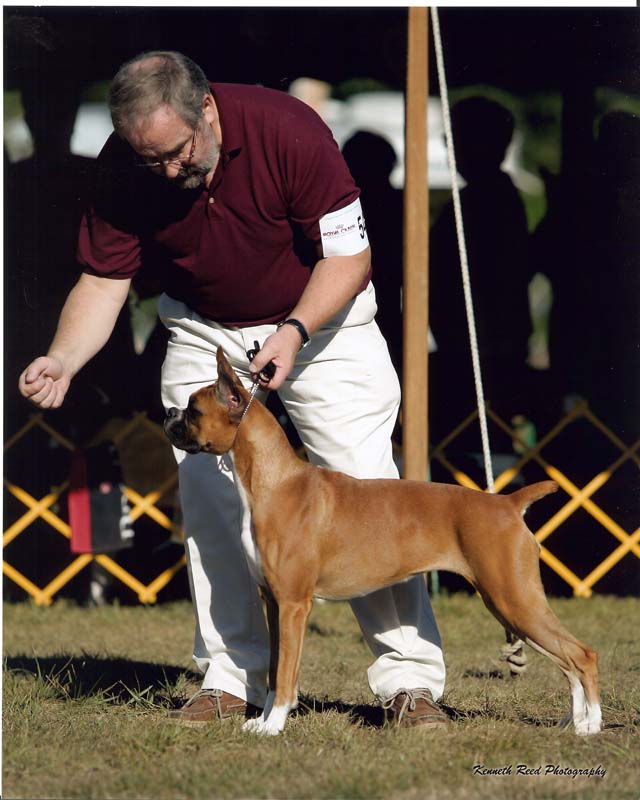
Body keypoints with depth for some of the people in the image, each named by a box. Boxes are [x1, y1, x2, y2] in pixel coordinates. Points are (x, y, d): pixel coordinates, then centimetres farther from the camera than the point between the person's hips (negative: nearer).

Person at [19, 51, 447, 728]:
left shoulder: (289, 132, -29)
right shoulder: (122, 169, -20)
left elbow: (348, 253, -20)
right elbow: (104, 278, -13)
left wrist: (294, 331, -34)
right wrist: (63, 359, -31)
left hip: (320, 318, -3)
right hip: (203, 329, 3)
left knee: (362, 487, -10)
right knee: (208, 494, -6)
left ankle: (409, 679, -7)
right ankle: (230, 680, 2)